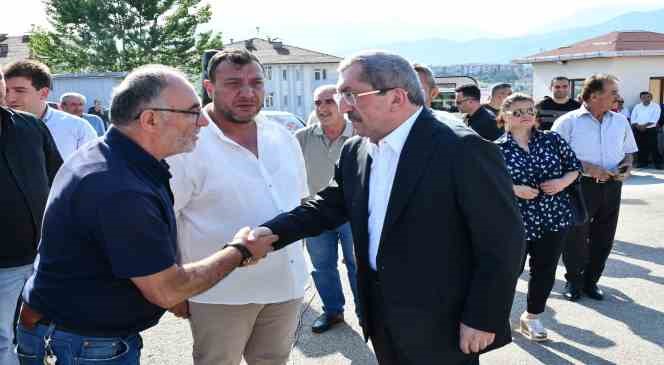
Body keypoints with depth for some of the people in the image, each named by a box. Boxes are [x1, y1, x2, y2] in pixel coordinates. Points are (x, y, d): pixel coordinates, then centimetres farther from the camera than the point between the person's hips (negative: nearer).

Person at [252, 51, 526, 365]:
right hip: (379, 313, 6)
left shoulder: (463, 150, -18)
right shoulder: (355, 152, 4)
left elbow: (503, 241, -16)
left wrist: (482, 319, -15)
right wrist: (273, 231, -6)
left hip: (440, 325, -6)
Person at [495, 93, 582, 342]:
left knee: (545, 271, 11)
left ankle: (532, 316, 32)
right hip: (516, 221, -3)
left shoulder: (552, 139, 2)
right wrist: (514, 189, -18)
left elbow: (575, 166, 9)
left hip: (554, 218, 3)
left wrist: (563, 182, -10)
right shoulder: (497, 149, -6)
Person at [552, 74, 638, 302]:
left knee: (603, 238, 10)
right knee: (576, 236, 2)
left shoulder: (620, 122, 10)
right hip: (580, 186, -5)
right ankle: (573, 281, 21)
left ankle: (591, 280, 27)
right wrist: (588, 168, -19)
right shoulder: (569, 121, -6)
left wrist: (627, 167, -3)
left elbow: (628, 152, 20)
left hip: (611, 187, 5)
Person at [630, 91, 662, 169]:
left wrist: (644, 126, -17)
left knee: (653, 147, -7)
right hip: (638, 130, 3)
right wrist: (637, 126, -13)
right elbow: (633, 118, 4)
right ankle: (642, 162, 13)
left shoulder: (656, 106, 2)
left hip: (650, 130, -3)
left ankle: (659, 163, 0)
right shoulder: (637, 106, 11)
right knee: (641, 147, 5)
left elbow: (654, 119, -9)